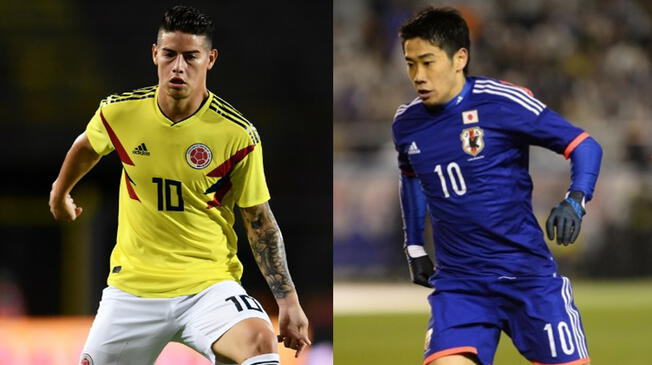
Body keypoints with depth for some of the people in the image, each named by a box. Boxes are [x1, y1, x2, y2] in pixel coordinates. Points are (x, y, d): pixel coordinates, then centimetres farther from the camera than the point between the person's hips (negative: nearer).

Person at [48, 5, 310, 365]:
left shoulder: (238, 134, -11)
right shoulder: (120, 112, -5)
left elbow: (260, 223, -1)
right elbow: (86, 147, 20)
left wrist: (288, 301, -6)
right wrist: (60, 193, 37)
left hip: (209, 283, -3)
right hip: (134, 284, 3)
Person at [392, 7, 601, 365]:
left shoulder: (502, 102, -11)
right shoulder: (406, 123, 5)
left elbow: (585, 146, -6)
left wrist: (575, 201, -23)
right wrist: (414, 247, 25)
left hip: (527, 274, -3)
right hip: (458, 279, 3)